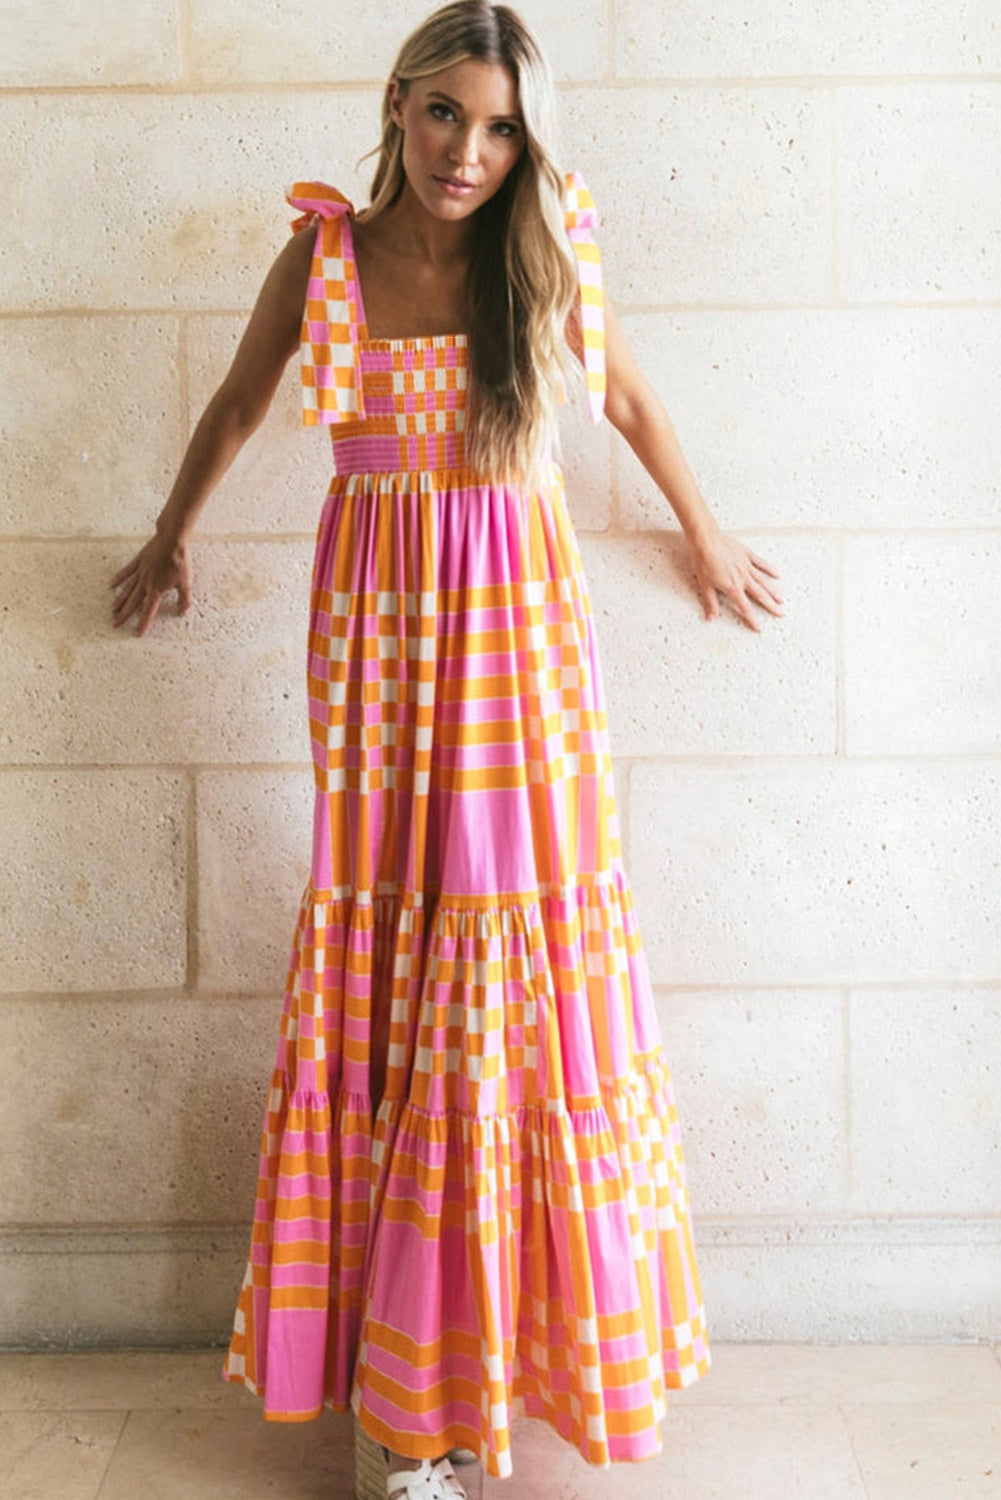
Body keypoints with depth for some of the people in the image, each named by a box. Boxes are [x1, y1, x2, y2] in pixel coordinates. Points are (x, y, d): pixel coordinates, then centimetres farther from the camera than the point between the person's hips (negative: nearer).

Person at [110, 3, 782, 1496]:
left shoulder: (546, 257, -1)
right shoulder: (325, 253, -3)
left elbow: (632, 398, 14)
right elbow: (238, 405, 13)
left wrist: (708, 538, 25)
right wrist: (170, 539, 25)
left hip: (519, 622, 1)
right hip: (379, 618, 0)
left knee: (522, 943, 3)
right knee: (388, 939, 3)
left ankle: (480, 1337, 21)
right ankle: (403, 1376, 16)